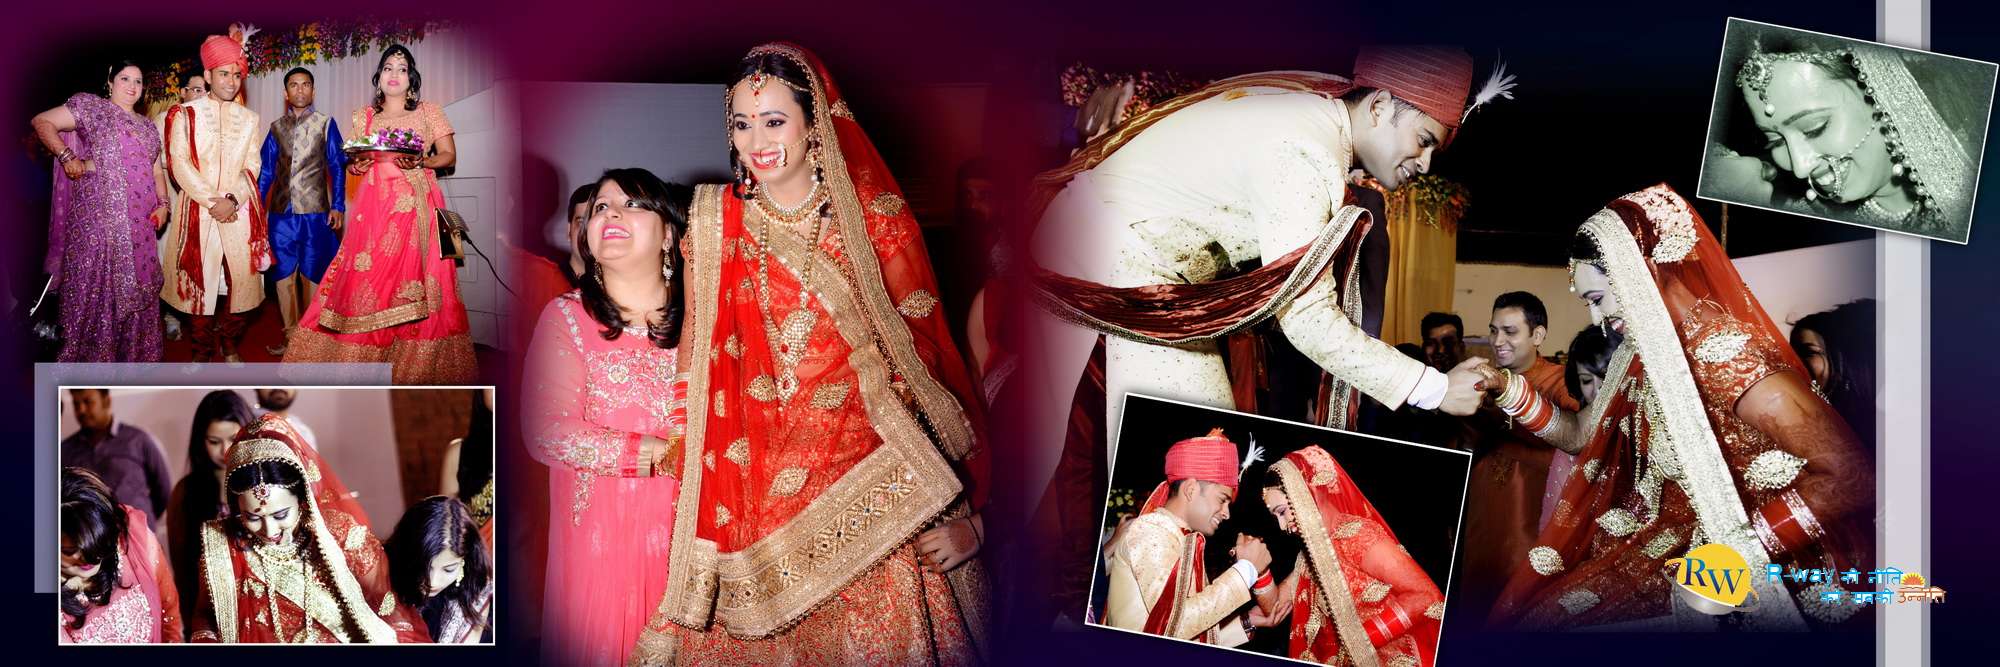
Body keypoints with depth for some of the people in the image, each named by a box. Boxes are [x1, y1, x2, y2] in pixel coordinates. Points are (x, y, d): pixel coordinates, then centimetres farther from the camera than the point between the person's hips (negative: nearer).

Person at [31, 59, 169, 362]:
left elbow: (155, 170, 23)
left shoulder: (147, 126, 20)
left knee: (137, 286, 6)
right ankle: (90, 357, 1)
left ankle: (133, 353, 15)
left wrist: (162, 203, 6)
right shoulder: (92, 107, 3)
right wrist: (66, 156, -10)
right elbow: (42, 122, 1)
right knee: (97, 283, -5)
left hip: (139, 222, 6)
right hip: (100, 215, -5)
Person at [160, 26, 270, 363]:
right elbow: (180, 164, -5)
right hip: (198, 212, -2)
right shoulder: (185, 114, 4)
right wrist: (212, 202, -13)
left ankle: (230, 348, 13)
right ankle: (202, 354, 6)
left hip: (239, 213, 2)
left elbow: (252, 166, 6)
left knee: (239, 280, 0)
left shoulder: (249, 119, 13)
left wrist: (233, 200, -12)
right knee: (199, 282, -2)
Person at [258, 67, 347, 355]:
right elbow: (265, 170, 14)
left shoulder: (325, 124, 4)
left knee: (312, 274, 1)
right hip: (281, 212, 3)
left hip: (315, 212, -3)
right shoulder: (276, 127, 12)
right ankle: (290, 333, 13)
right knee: (283, 274, 4)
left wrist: (338, 206, -5)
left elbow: (337, 167, 2)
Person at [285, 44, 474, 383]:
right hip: (375, 205, 2)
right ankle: (364, 359, -4)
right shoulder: (364, 117, 16)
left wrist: (422, 162, -13)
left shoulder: (429, 112, 10)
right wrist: (356, 164, -8)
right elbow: (353, 162, 16)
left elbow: (449, 156, 6)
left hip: (416, 205, -2)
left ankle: (418, 365, -6)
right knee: (366, 279, -7)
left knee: (416, 285, -9)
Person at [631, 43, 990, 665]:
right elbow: (702, 371, 8)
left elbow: (924, 357, -3)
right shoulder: (714, 225, 3)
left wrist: (955, 512, -9)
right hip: (757, 486, 2)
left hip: (868, 484, -1)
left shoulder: (877, 221, -3)